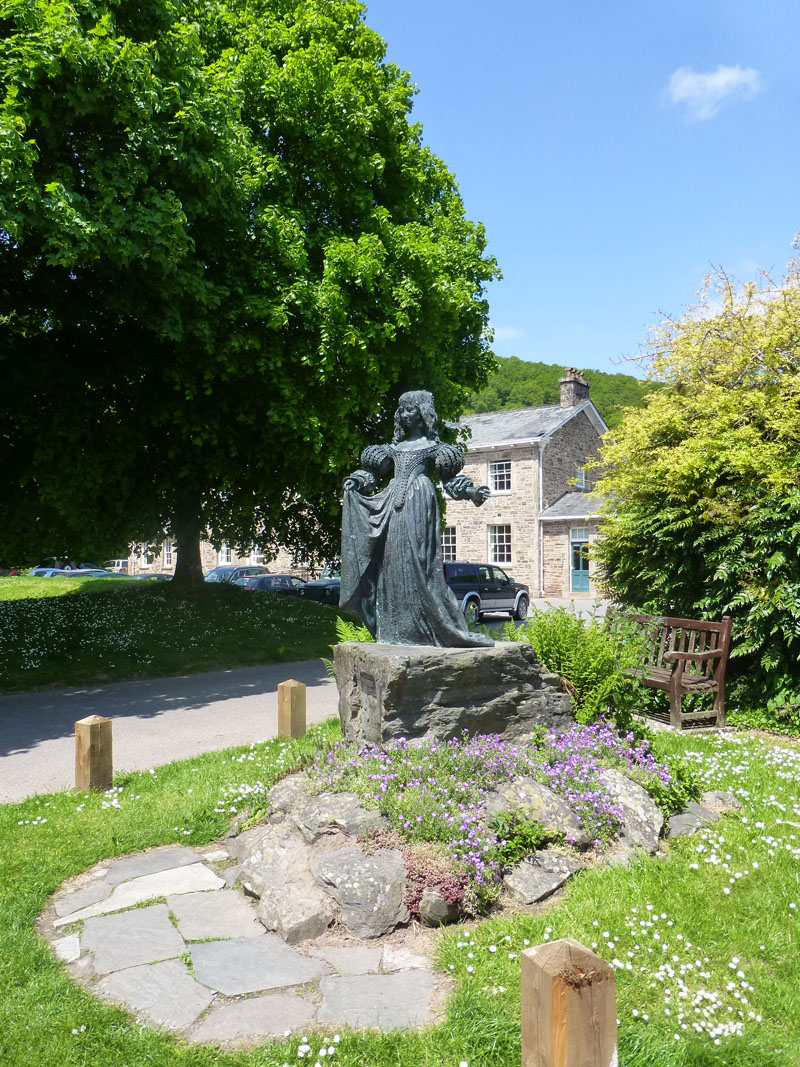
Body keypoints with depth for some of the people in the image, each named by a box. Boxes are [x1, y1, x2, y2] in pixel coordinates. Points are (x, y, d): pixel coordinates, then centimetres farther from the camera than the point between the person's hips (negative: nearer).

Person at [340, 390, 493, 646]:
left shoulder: (432, 445, 7)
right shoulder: (395, 447, 22)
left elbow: (448, 480, 3)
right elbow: (375, 472, 25)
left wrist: (471, 492, -10)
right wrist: (357, 483, 9)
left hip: (419, 501, -5)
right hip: (393, 504, 6)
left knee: (416, 560, -12)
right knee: (392, 561, 0)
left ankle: (420, 628, -10)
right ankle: (396, 630, 4)